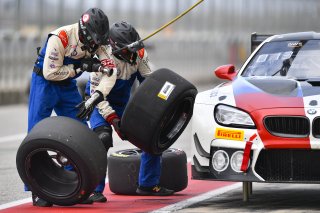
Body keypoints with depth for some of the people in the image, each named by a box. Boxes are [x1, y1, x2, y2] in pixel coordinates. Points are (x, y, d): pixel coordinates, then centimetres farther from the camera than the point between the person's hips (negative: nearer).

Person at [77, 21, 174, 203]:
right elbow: (97, 94, -27)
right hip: (102, 105, -6)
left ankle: (148, 185, 17)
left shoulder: (138, 53, -14)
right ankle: (96, 190, -26)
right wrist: (113, 119, -34)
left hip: (125, 104, 6)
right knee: (103, 139, -32)